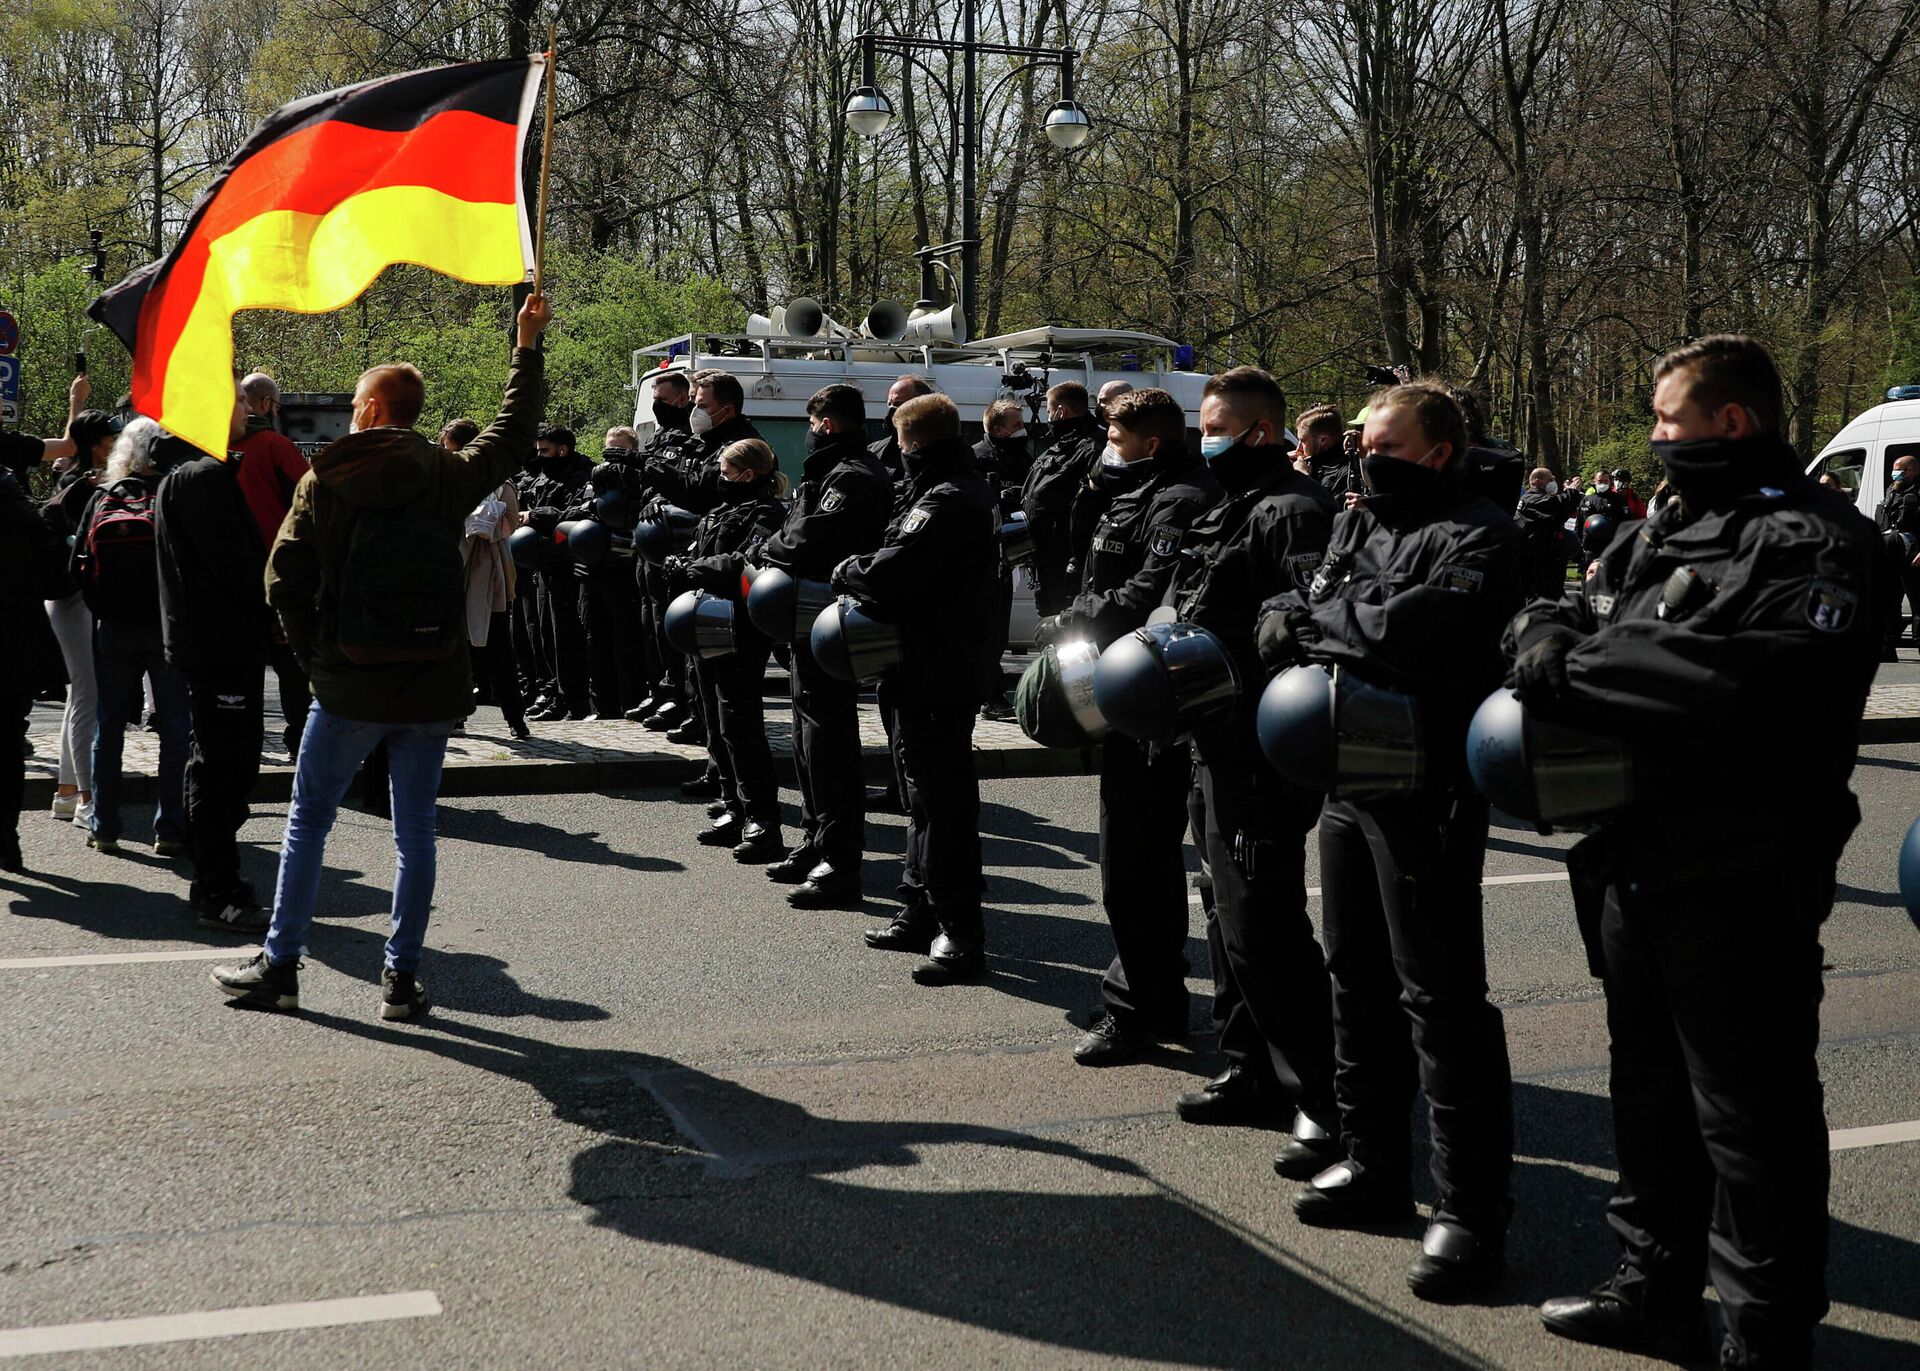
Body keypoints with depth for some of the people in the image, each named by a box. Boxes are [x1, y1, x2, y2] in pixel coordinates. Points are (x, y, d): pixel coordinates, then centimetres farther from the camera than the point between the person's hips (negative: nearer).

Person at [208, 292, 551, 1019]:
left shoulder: (325, 481, -4)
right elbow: (513, 433, 18)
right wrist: (528, 347, 28)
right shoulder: (451, 475, 1)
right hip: (434, 687, 2)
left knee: (307, 821, 10)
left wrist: (314, 654, 6)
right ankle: (402, 977, 10)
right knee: (415, 828, 8)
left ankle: (279, 966, 15)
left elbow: (284, 579, -6)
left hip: (349, 686, -2)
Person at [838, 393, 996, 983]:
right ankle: (922, 914, 30)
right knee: (926, 789, 19)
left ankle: (960, 934, 0)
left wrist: (845, 572, -8)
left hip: (936, 672, -11)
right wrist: (863, 574, 2)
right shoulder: (964, 492, 14)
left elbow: (890, 572, -27)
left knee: (944, 799, -6)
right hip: (935, 663, 11)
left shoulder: (945, 503, -20)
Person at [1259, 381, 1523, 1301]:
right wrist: (1295, 621, -10)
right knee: (1358, 979, 16)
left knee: (1439, 996, -5)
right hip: (1346, 782, 8)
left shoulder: (1478, 535, -8)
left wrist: (1320, 615, -11)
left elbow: (1421, 623, -24)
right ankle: (1373, 1165, 31)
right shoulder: (1357, 525, 17)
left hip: (1425, 796, -8)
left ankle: (1471, 1207, 2)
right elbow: (1288, 619, 13)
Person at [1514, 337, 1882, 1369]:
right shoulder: (1661, 531, 14)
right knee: (1650, 1089, 21)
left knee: (1750, 1117, 2)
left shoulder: (1811, 541, -12)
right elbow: (1565, 617, 14)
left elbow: (1762, 678, -28)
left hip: (1738, 888, -9)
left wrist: (1578, 671, -25)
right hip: (1636, 871, 9)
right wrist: (1547, 638, -12)